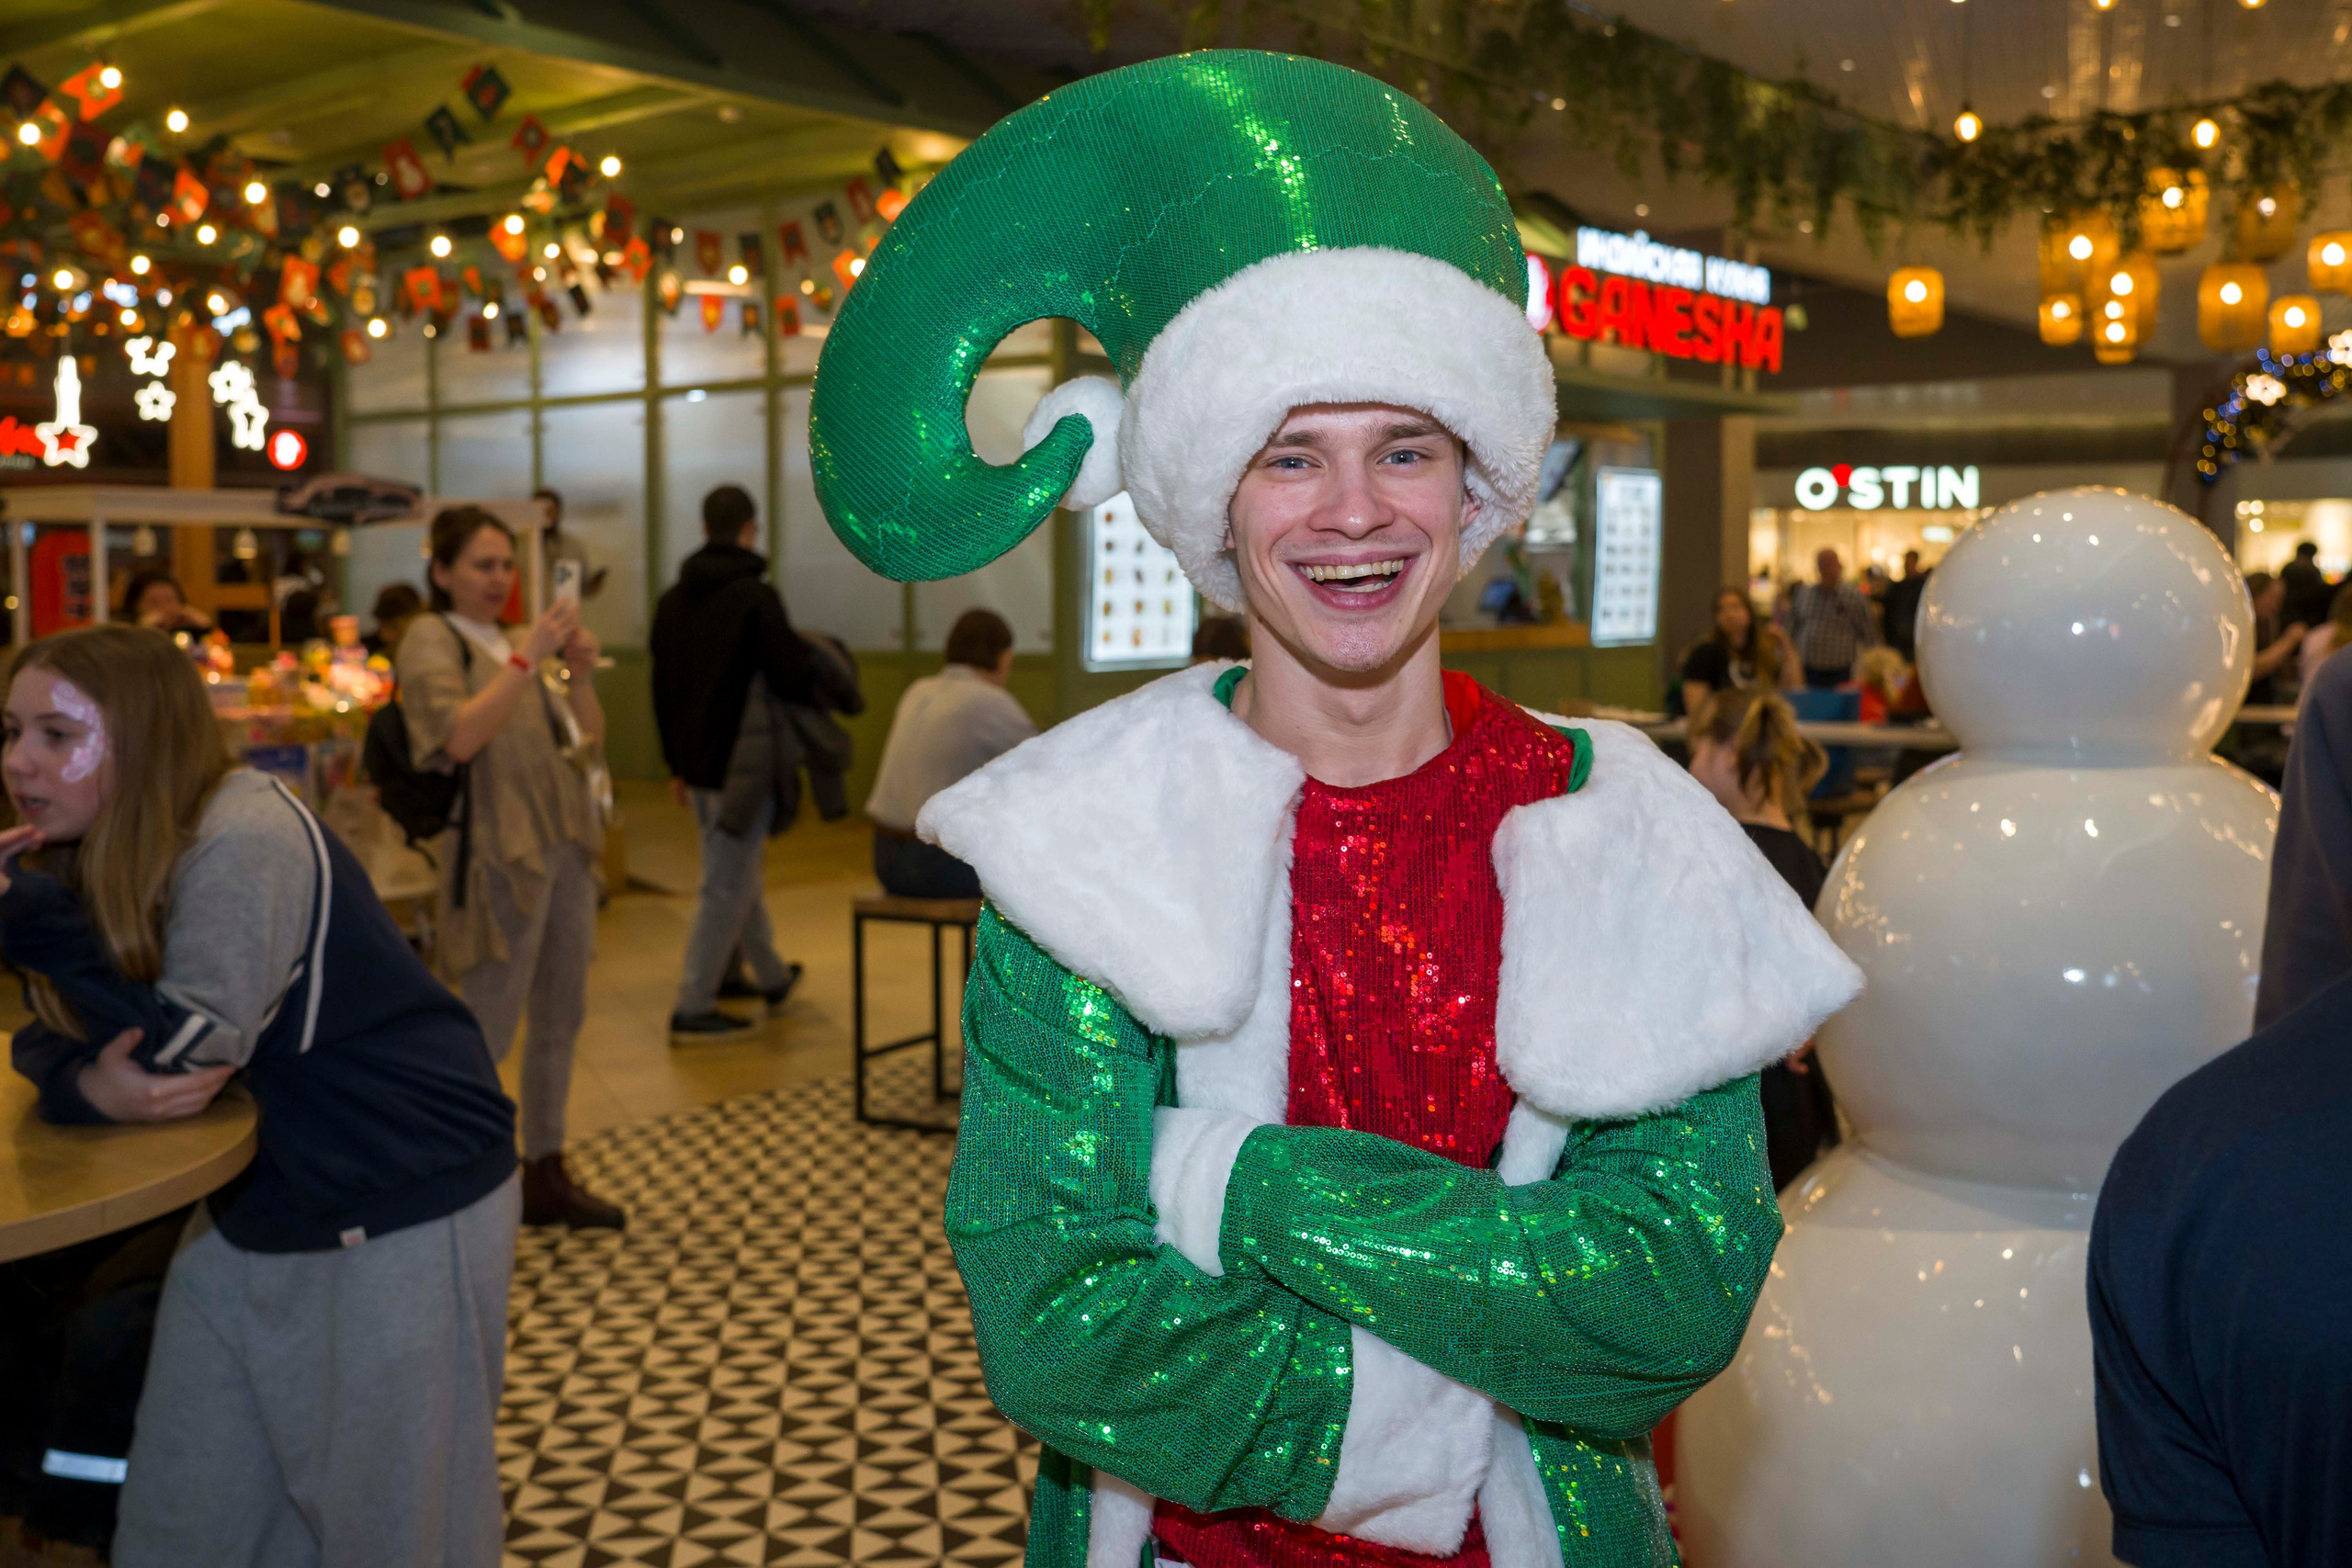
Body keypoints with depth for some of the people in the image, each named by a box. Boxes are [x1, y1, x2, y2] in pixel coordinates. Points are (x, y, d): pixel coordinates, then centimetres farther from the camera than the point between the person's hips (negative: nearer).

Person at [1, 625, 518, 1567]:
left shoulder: (245, 839, -23)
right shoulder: (89, 853, 4)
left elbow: (190, 1048, -27)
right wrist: (90, 1084, -20)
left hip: (400, 1209, -8)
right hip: (253, 1212, 8)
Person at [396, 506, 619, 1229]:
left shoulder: (511, 640, 17)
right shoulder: (431, 639, -4)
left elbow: (586, 736, 13)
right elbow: (460, 735, -21)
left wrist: (579, 672, -4)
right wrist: (529, 656, -24)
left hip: (564, 843, 8)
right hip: (499, 851, -8)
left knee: (560, 1018, 11)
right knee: (489, 1029, -6)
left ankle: (546, 1176, 21)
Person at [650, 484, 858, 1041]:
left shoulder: (673, 599, 7)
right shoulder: (753, 595, -15)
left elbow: (663, 688, 13)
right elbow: (793, 674, -16)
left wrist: (677, 764, 21)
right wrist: (844, 692, 4)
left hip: (697, 764, 8)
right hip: (742, 762, -8)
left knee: (739, 873, 21)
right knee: (728, 885, -1)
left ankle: (772, 976, 37)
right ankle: (693, 1009, 3)